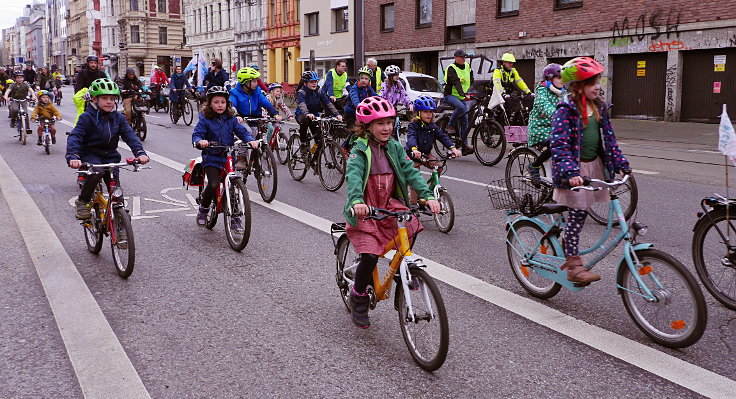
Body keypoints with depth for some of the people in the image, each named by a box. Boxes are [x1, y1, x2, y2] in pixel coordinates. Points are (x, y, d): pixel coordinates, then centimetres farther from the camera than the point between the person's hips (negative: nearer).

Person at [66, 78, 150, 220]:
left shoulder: (118, 117, 0)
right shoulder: (87, 117, -11)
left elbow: (130, 135, -9)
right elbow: (74, 137, -21)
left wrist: (140, 152, -27)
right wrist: (73, 157, -39)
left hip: (110, 156, 4)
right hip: (90, 154, -4)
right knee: (96, 172, -33)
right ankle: (82, 202, -11)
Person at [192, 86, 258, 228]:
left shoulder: (231, 119, 6)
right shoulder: (205, 120, -2)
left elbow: (241, 131, -1)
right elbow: (196, 134, -9)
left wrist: (251, 140, -20)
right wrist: (200, 141, -33)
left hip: (228, 158, 3)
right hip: (211, 158, -3)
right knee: (213, 184, -21)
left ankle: (236, 219, 12)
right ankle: (203, 210, 7)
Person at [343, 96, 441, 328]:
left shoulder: (394, 148, 6)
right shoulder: (359, 150, -9)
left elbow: (411, 172, -3)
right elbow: (353, 176, -26)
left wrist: (428, 195, -18)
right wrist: (357, 201, -46)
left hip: (390, 204, 5)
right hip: (365, 209, -4)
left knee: (411, 226, -23)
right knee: (370, 255, -15)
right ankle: (358, 297, 11)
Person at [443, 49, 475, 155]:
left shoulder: (467, 67, 10)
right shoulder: (451, 68, -13)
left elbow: (471, 81, 18)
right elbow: (456, 82, -29)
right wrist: (463, 93, -43)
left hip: (462, 97, 7)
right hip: (450, 95, -7)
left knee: (465, 121, -1)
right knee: (461, 107, -37)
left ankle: (464, 146, 0)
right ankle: (450, 125, -15)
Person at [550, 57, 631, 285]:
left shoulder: (598, 107, 8)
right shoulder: (566, 110, -14)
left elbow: (609, 138, 12)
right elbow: (559, 144, -22)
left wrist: (621, 163, 3)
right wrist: (570, 172, -34)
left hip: (594, 166, 6)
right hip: (575, 171, -6)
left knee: (578, 216, 11)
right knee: (577, 216, -5)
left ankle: (570, 257, 25)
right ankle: (574, 266, 2)